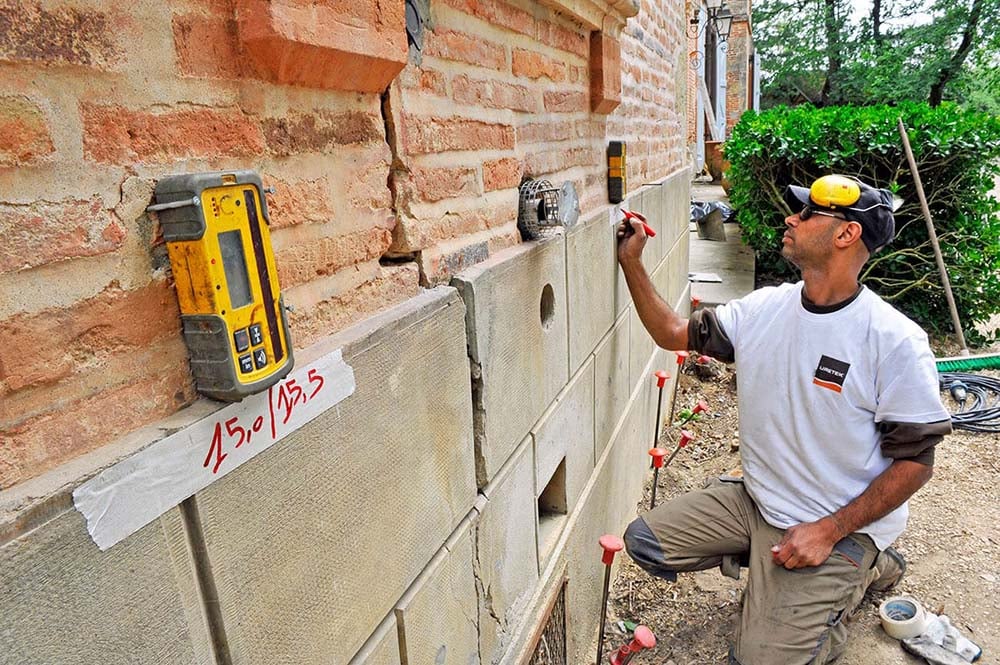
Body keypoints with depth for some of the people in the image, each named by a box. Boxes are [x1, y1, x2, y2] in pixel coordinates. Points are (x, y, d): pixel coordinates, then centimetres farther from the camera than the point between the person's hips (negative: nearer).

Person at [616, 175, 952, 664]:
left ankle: (858, 571, 15)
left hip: (842, 524, -5)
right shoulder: (764, 308, -3)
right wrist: (631, 262, -5)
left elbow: (915, 461, -14)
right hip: (758, 501, 5)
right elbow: (672, 333, 4)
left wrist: (828, 531, -19)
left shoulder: (896, 340, -18)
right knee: (645, 541, -1)